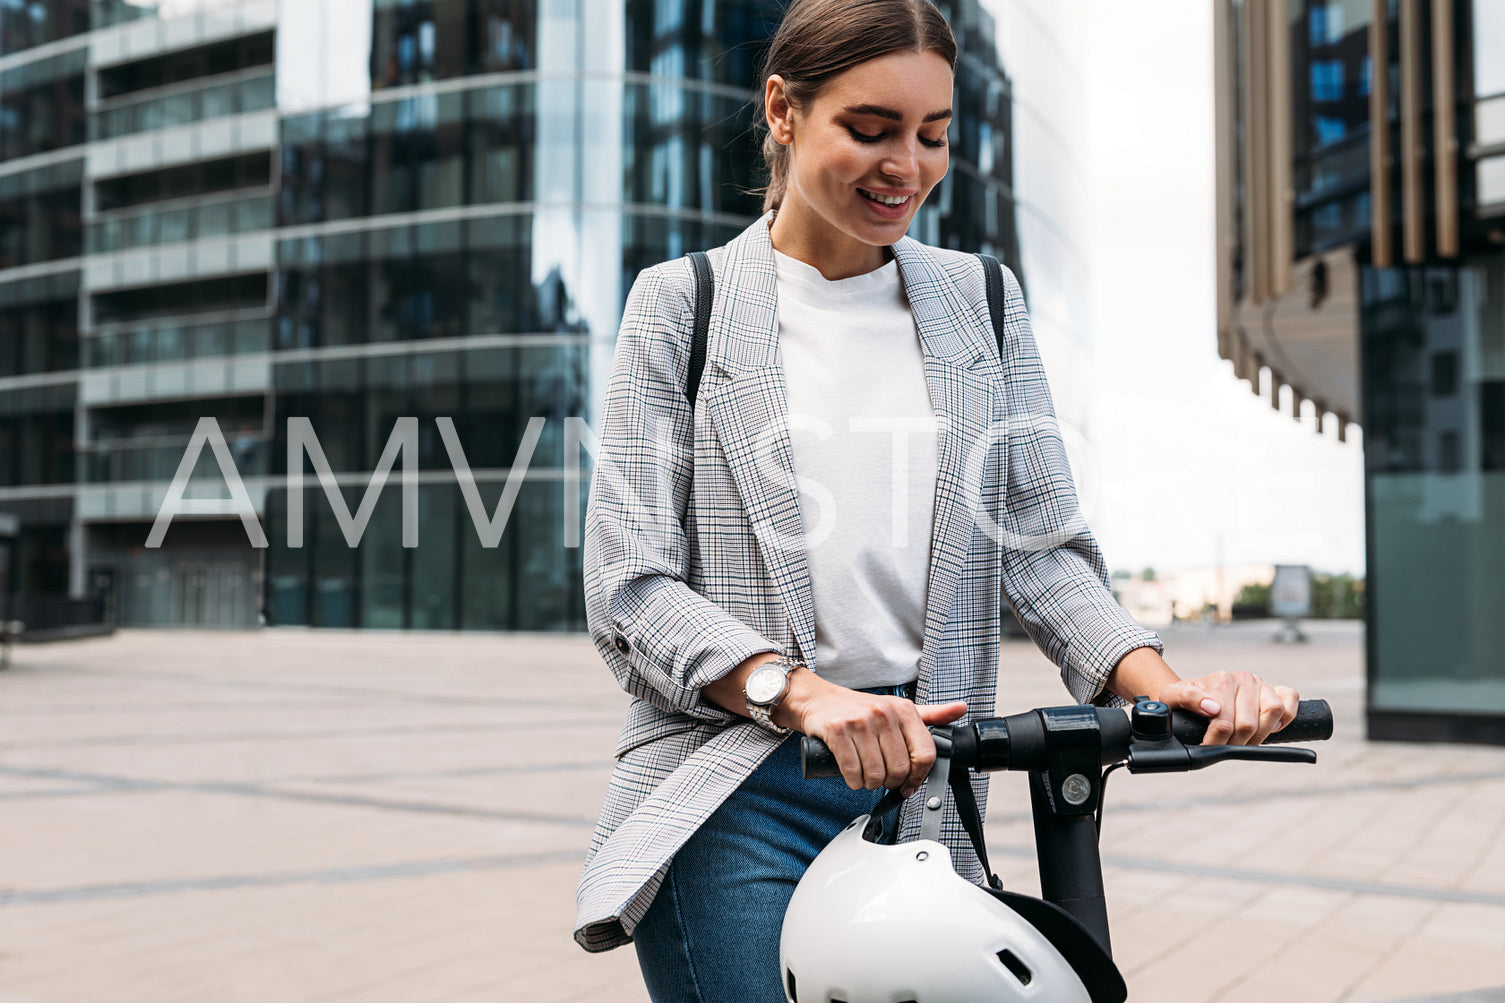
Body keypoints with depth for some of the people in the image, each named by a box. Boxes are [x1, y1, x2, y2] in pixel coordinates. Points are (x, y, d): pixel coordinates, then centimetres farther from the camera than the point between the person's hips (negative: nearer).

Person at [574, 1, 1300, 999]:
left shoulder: (982, 302, 11)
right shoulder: (682, 304, 2)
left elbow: (1043, 544, 4)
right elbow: (630, 587, -6)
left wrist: (1163, 682, -15)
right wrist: (801, 691, -24)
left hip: (924, 793, 3)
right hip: (736, 808, -3)